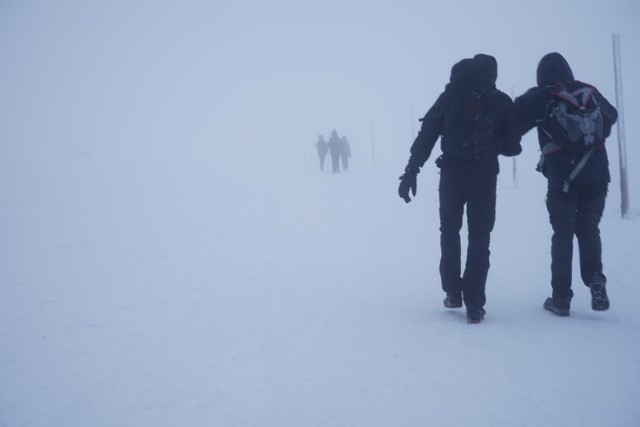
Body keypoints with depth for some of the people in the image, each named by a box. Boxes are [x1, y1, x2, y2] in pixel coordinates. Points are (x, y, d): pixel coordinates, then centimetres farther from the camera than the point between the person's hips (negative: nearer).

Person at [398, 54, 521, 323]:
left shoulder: (450, 97, 1)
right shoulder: (501, 102, 0)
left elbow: (426, 135, -3)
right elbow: (512, 147, 1)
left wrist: (411, 171, -2)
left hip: (452, 175, 0)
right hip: (484, 177, 0)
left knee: (450, 231, 17)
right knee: (479, 237, 6)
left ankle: (453, 293, 17)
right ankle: (474, 304, 1)